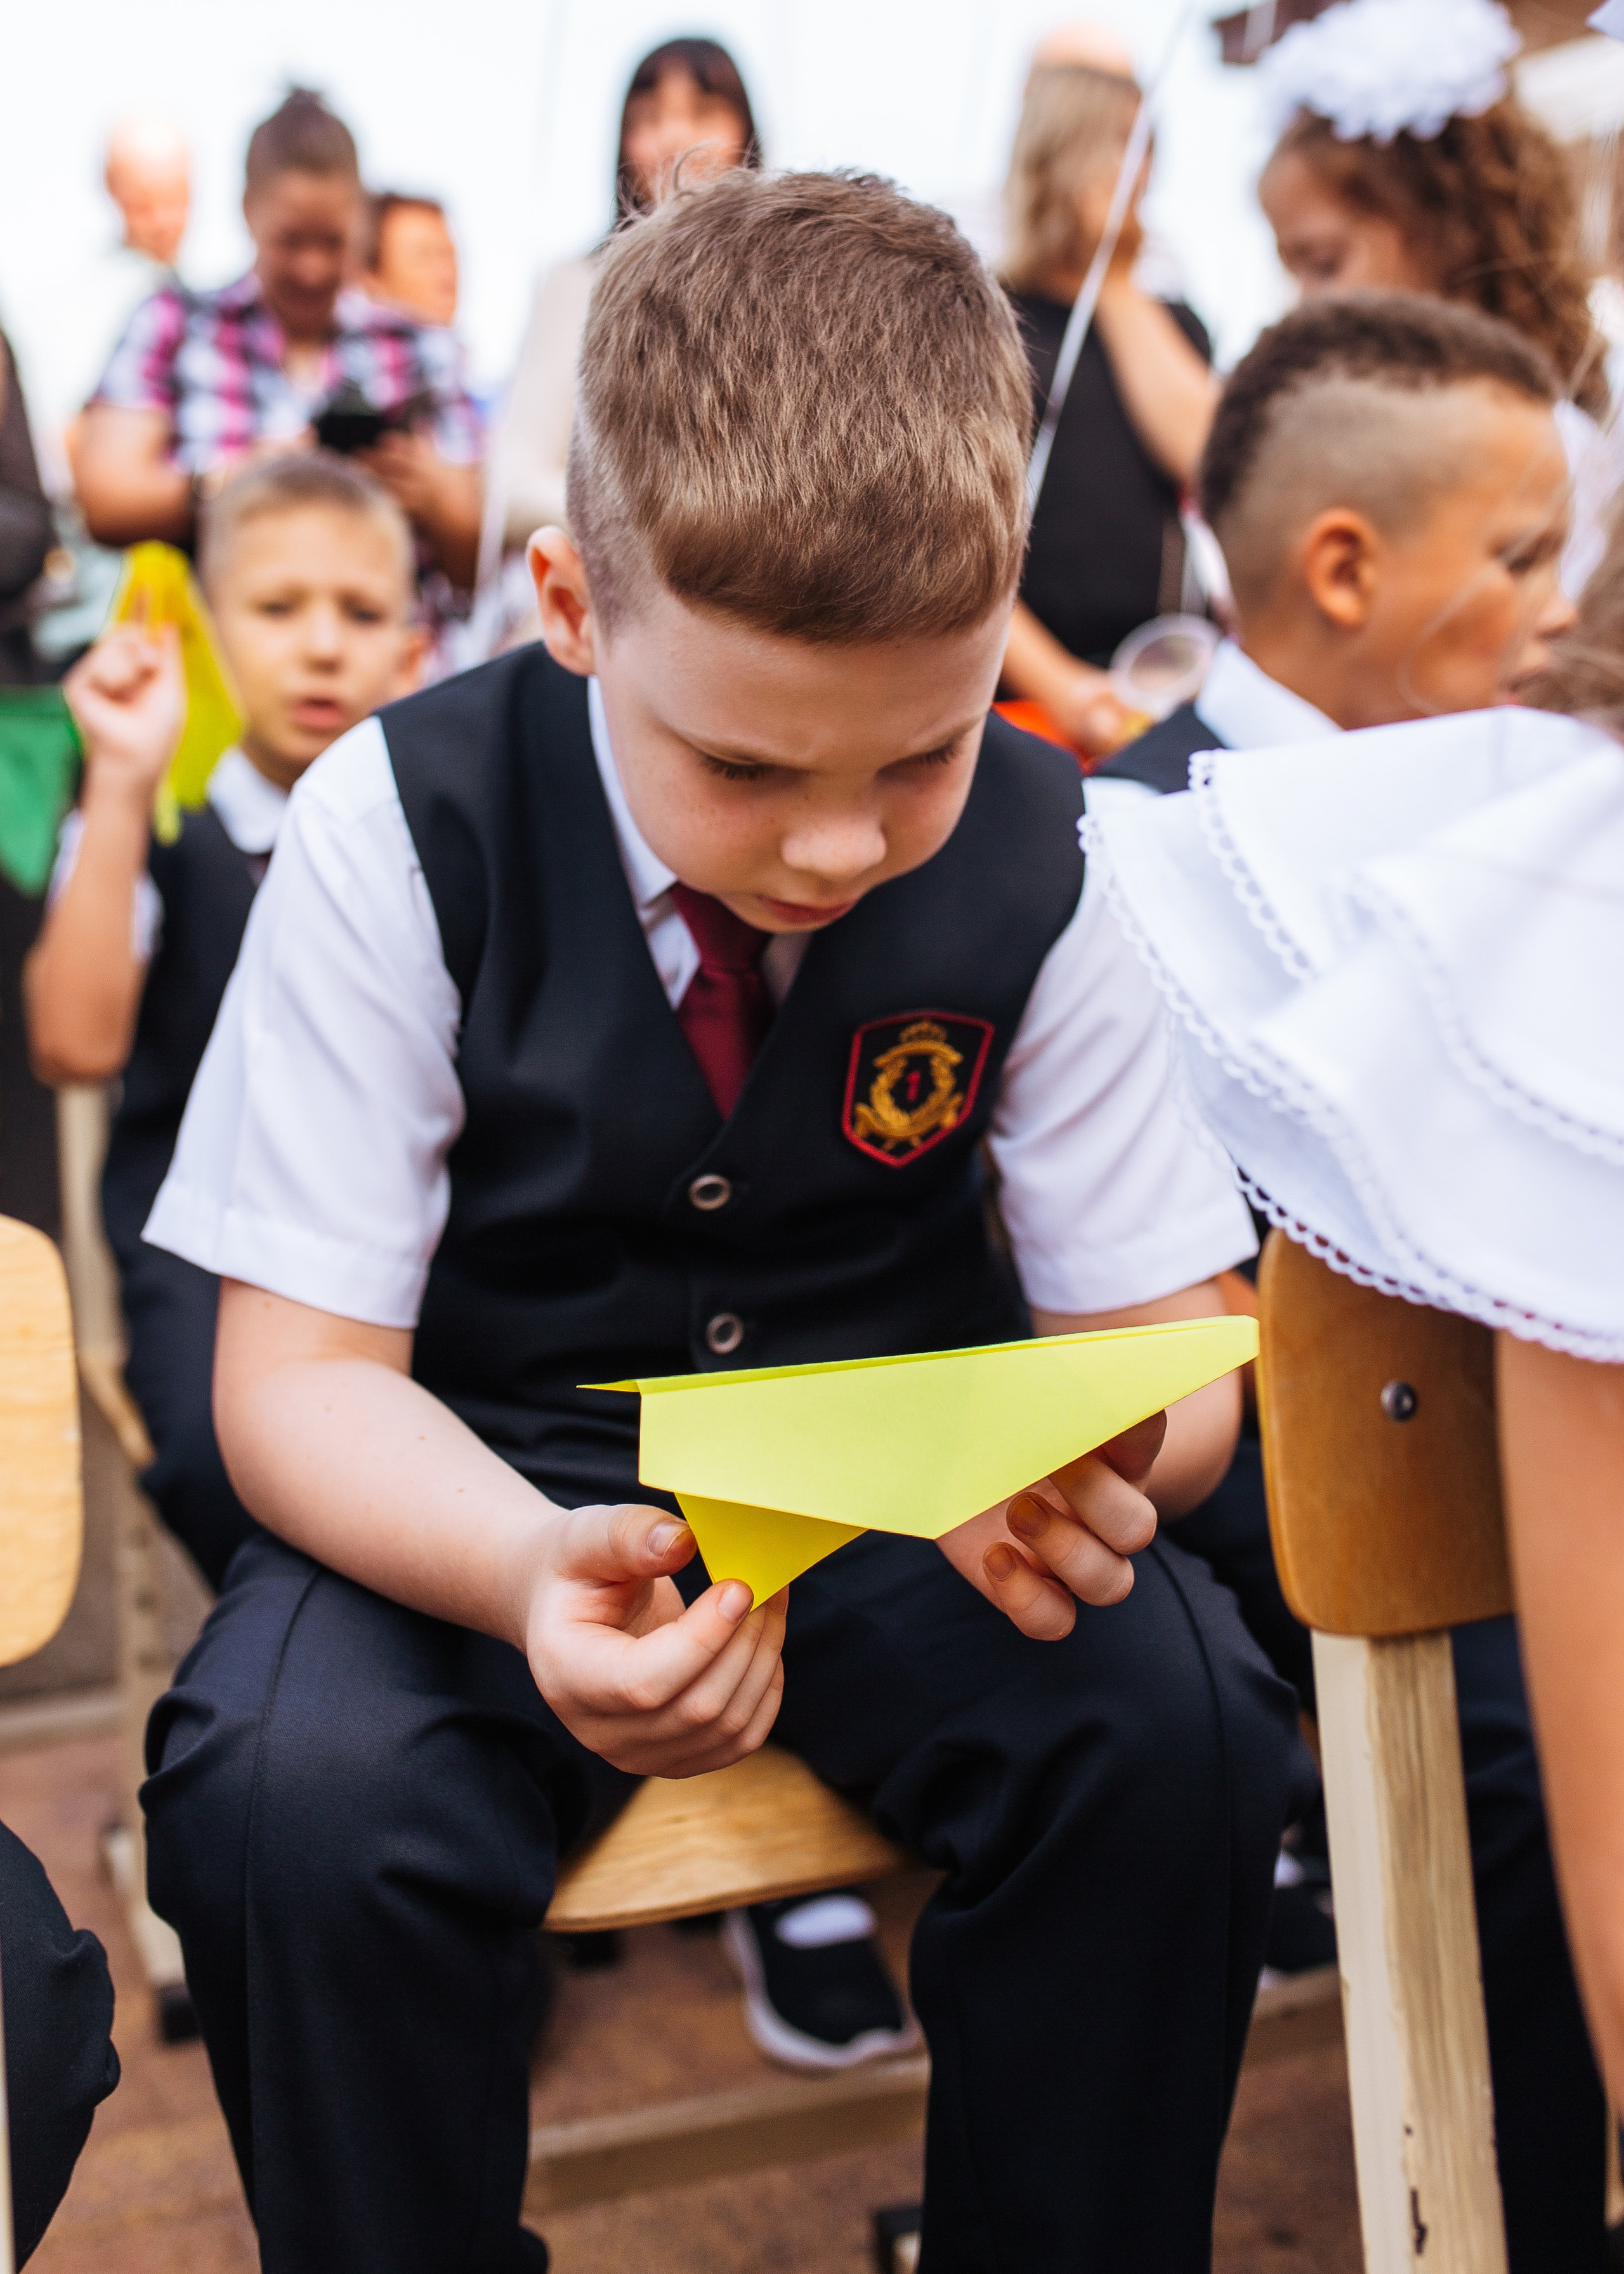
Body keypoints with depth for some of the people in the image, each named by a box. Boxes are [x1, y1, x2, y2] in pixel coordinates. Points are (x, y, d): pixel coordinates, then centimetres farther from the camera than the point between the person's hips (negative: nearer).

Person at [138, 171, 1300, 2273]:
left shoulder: (1051, 861, -11)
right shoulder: (401, 833, -16)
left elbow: (1160, 1331, -5)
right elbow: (299, 1370, -15)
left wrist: (1103, 1460, -32)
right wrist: (535, 1575, -38)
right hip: (492, 1476, -1)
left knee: (1178, 1729, -26)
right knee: (290, 1791, -30)